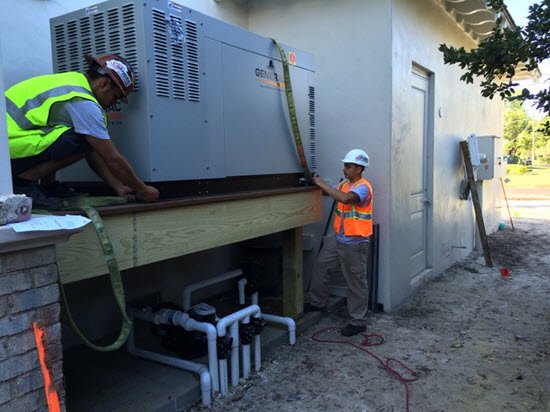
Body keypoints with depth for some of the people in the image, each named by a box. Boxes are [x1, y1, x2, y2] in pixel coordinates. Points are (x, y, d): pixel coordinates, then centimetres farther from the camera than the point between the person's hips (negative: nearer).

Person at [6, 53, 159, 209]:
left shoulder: (74, 80, 12)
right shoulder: (83, 103, -18)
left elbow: (92, 154, 13)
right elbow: (113, 160, -14)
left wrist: (118, 187, 12)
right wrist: (143, 191, -2)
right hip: (10, 146, -10)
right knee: (84, 141, -18)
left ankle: (47, 185, 14)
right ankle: (24, 183, -9)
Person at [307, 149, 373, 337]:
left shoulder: (363, 187, -18)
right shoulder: (345, 184, 8)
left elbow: (344, 198, -35)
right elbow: (331, 192, 14)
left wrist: (323, 184, -26)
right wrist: (316, 183, -3)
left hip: (355, 244, -9)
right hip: (338, 239, 9)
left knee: (356, 283, 3)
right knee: (320, 265, 17)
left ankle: (358, 322, 16)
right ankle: (318, 302, 35)